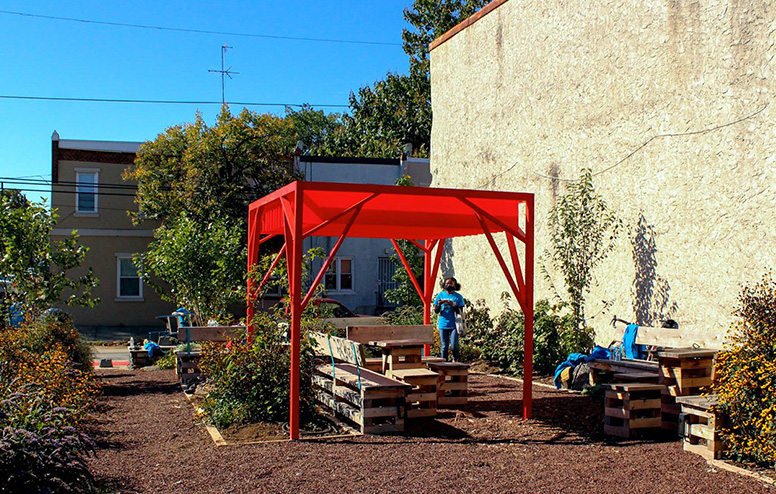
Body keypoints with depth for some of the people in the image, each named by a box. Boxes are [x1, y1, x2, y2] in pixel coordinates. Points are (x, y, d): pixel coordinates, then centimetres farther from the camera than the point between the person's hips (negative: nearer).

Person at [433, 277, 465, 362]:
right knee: (444, 346, 3)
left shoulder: (458, 297, 2)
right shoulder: (440, 295, 7)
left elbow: (460, 311, -2)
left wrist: (454, 306, -20)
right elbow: (436, 311, 6)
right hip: (443, 324, 2)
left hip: (454, 325, -1)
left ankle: (455, 361, 17)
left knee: (454, 346, -8)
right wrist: (439, 304, -15)